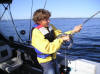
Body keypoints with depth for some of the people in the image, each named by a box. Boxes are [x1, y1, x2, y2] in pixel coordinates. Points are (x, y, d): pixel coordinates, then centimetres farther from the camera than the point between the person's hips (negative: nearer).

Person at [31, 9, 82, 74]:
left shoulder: (50, 26, -3)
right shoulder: (36, 32, -25)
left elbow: (60, 34, 2)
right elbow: (48, 48, -31)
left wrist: (73, 31, -11)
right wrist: (61, 39, -32)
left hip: (53, 57, 7)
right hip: (45, 60, -7)